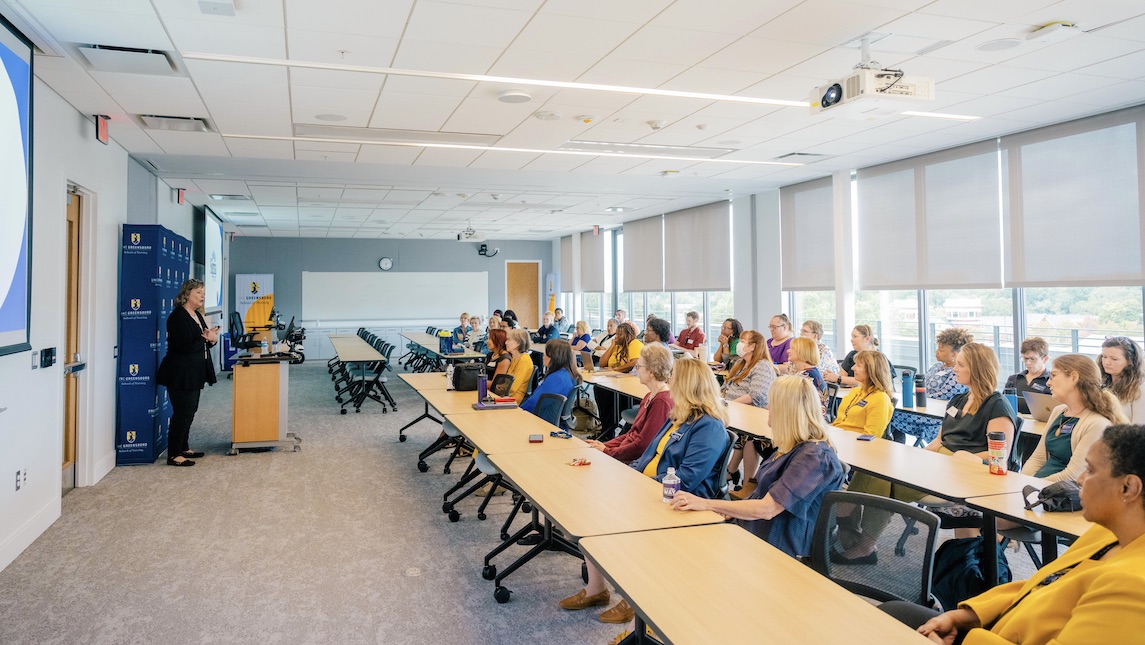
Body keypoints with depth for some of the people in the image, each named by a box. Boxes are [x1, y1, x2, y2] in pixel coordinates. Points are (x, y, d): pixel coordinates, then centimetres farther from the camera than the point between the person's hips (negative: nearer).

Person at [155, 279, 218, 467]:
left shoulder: (197, 315, 13)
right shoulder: (178, 316, -16)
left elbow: (201, 343, 19)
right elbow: (185, 346, -23)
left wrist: (211, 339, -3)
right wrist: (206, 338, -12)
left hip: (193, 374, 10)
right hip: (180, 375, -10)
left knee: (190, 411, 16)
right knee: (182, 412, -6)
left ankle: (183, 448, 28)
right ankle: (174, 455, 1)